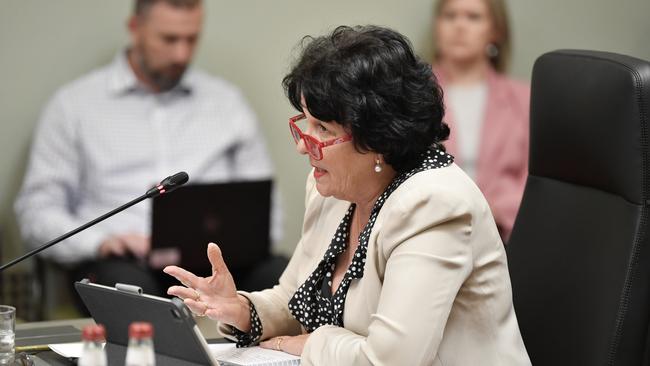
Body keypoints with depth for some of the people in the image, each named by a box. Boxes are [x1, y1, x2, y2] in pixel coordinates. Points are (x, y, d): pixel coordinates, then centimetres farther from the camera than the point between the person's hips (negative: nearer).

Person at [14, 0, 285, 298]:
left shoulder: (227, 102, 20)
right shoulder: (74, 104, 11)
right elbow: (36, 209, 6)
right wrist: (98, 241, -14)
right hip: (125, 262, -2)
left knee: (279, 272, -31)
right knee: (126, 282, -39)